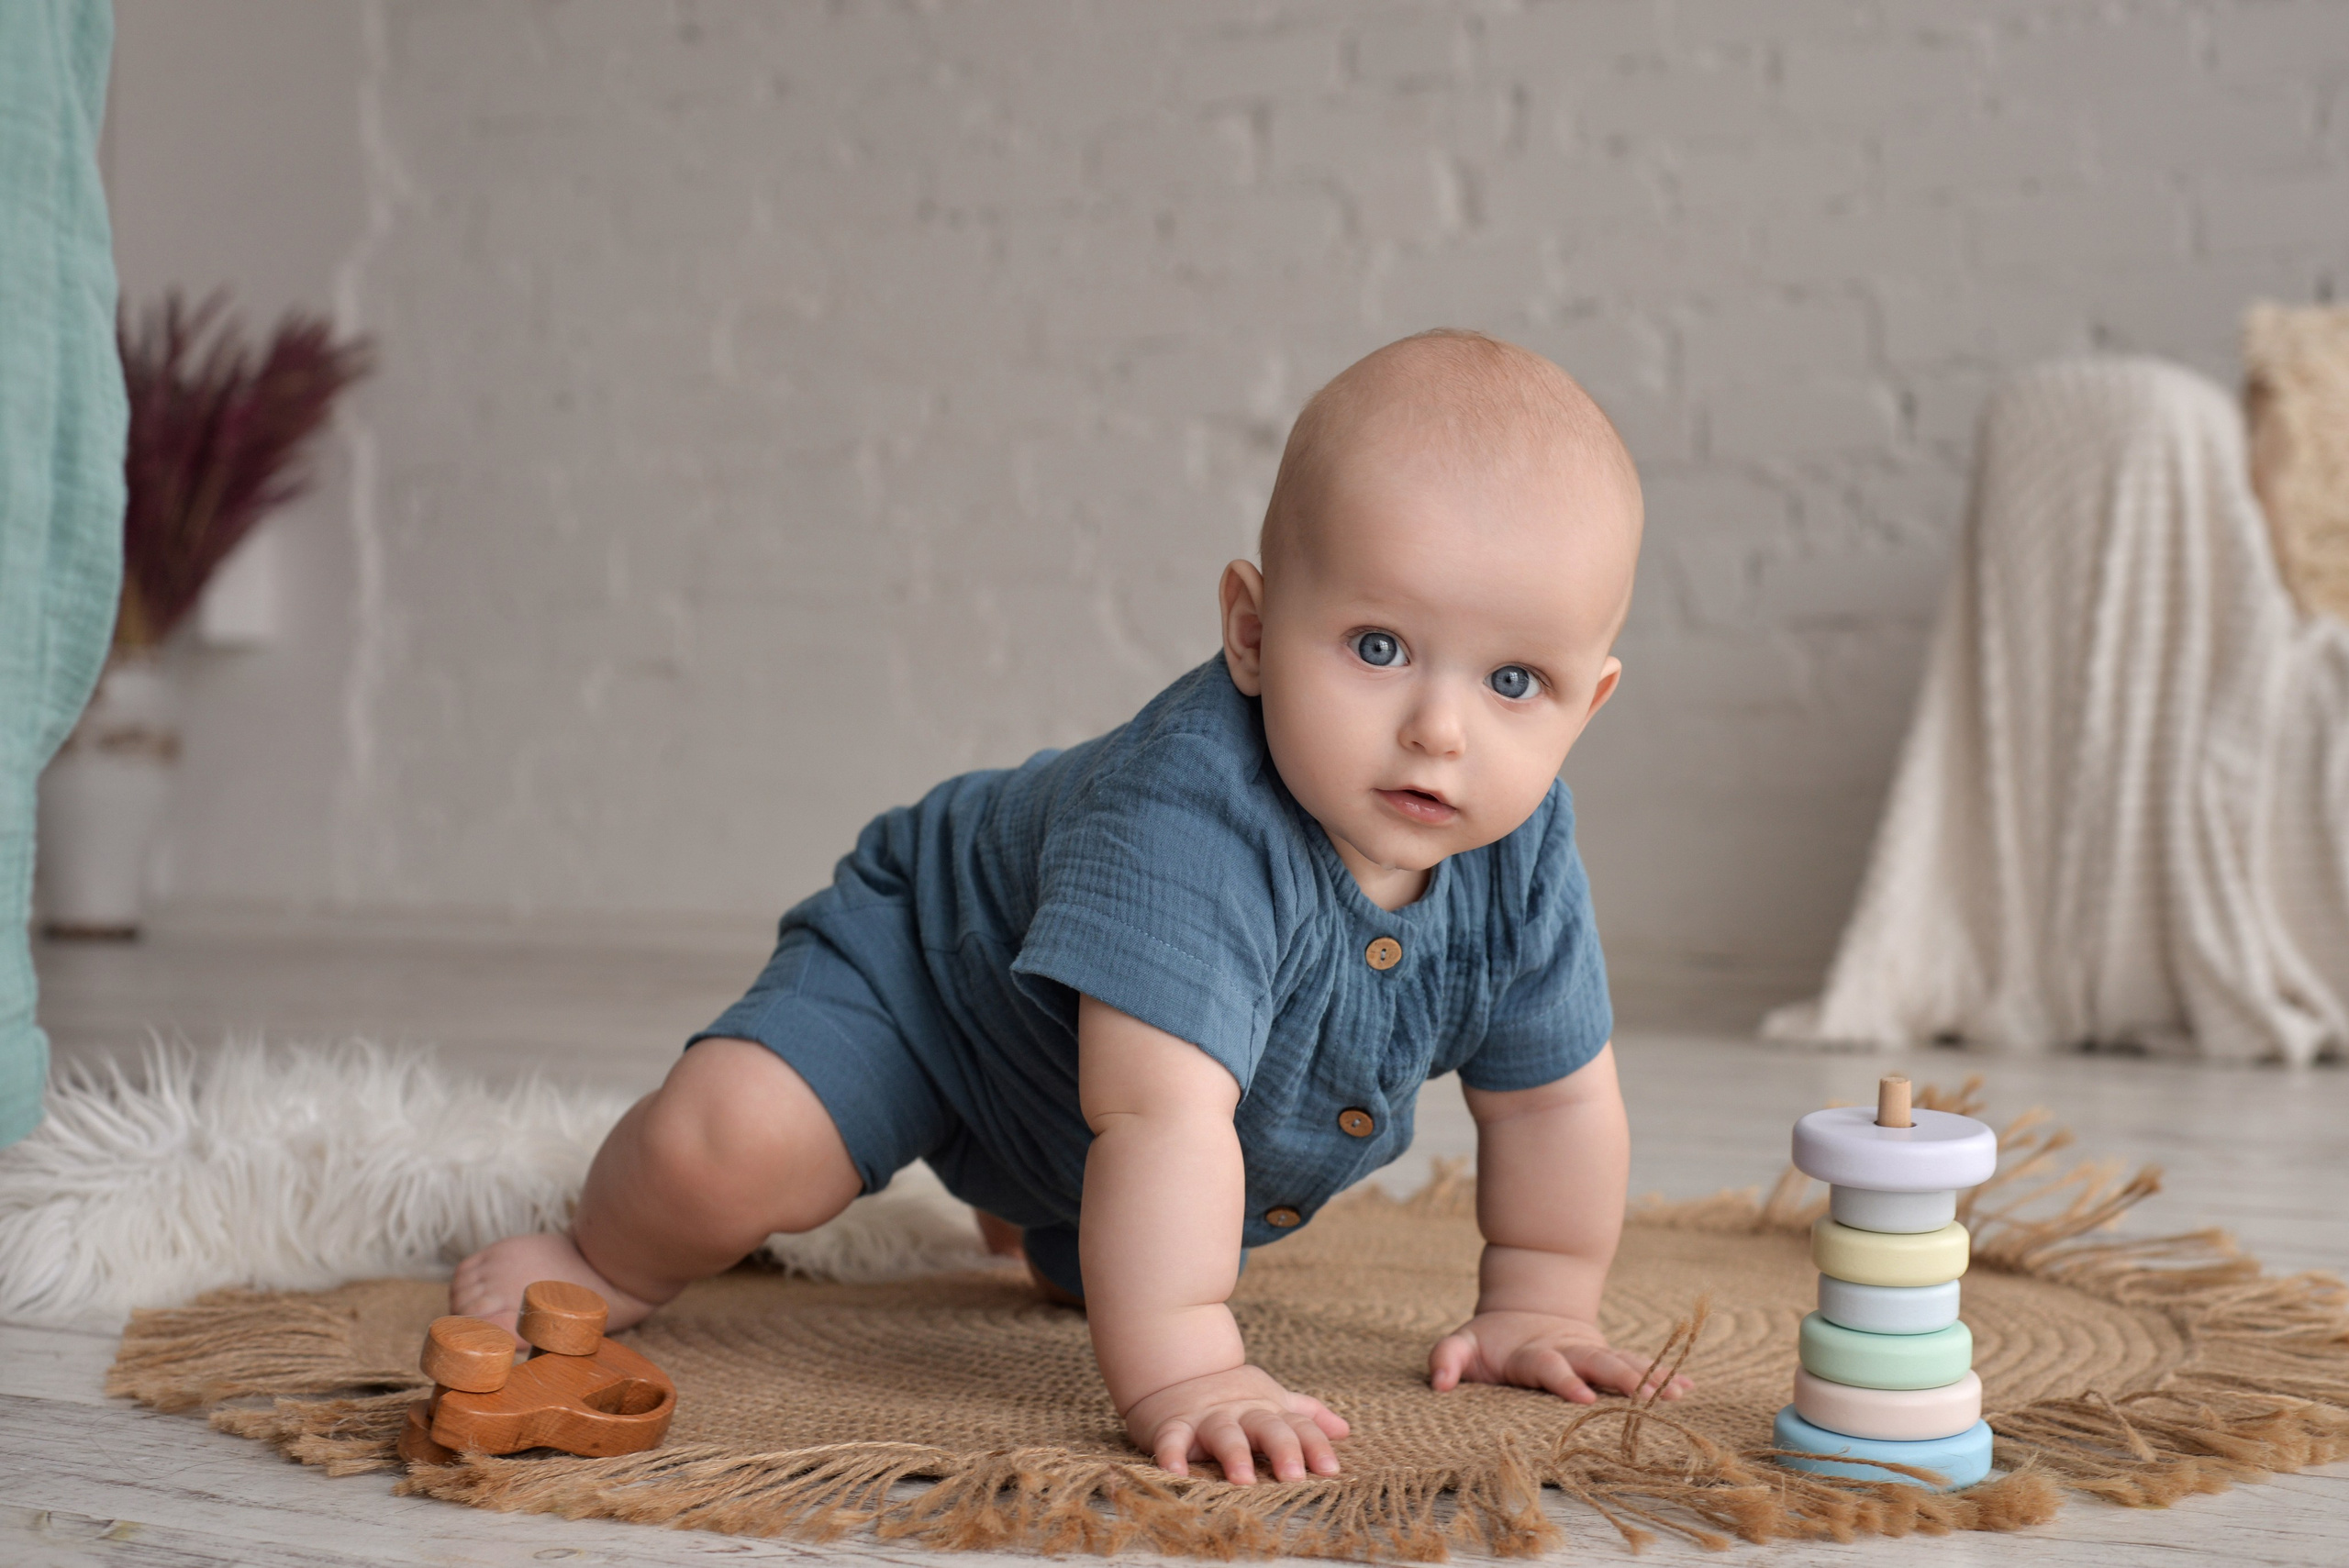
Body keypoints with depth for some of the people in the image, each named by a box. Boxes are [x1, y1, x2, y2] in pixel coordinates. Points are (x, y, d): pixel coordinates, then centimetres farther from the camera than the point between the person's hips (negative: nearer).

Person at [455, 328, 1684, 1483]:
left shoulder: (1524, 861, -25)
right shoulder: (1188, 815, -47)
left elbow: (1556, 1099, -10)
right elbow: (1164, 1114, -53)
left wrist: (1534, 1312, -6)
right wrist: (1180, 1374, -56)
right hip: (928, 966, -6)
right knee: (718, 1145, -27)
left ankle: (1042, 1230, 67)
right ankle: (616, 1262, 9)